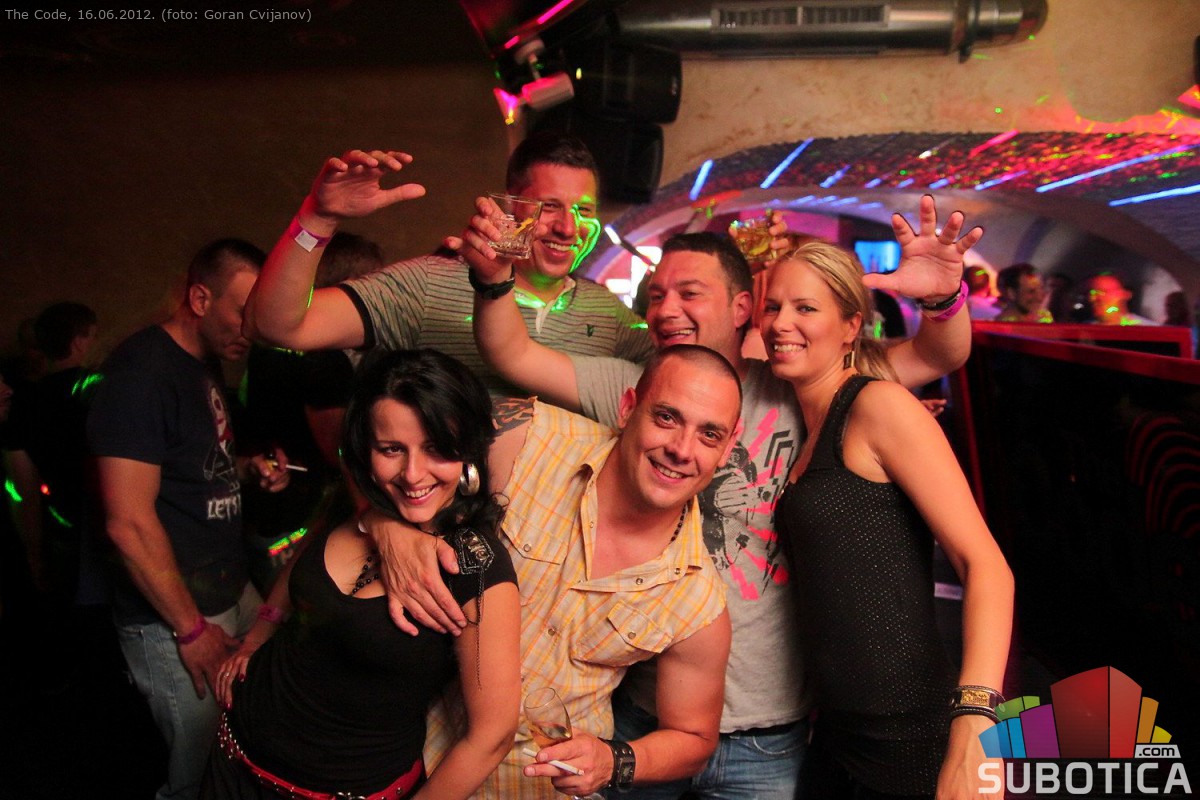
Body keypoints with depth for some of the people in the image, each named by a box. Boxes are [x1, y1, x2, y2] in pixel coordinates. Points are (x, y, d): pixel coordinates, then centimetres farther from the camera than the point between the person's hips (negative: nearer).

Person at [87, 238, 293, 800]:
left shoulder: (206, 364, 10)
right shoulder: (141, 372, -19)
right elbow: (129, 525, -21)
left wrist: (249, 469, 3)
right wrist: (191, 629, -15)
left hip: (232, 593, 8)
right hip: (171, 620, -8)